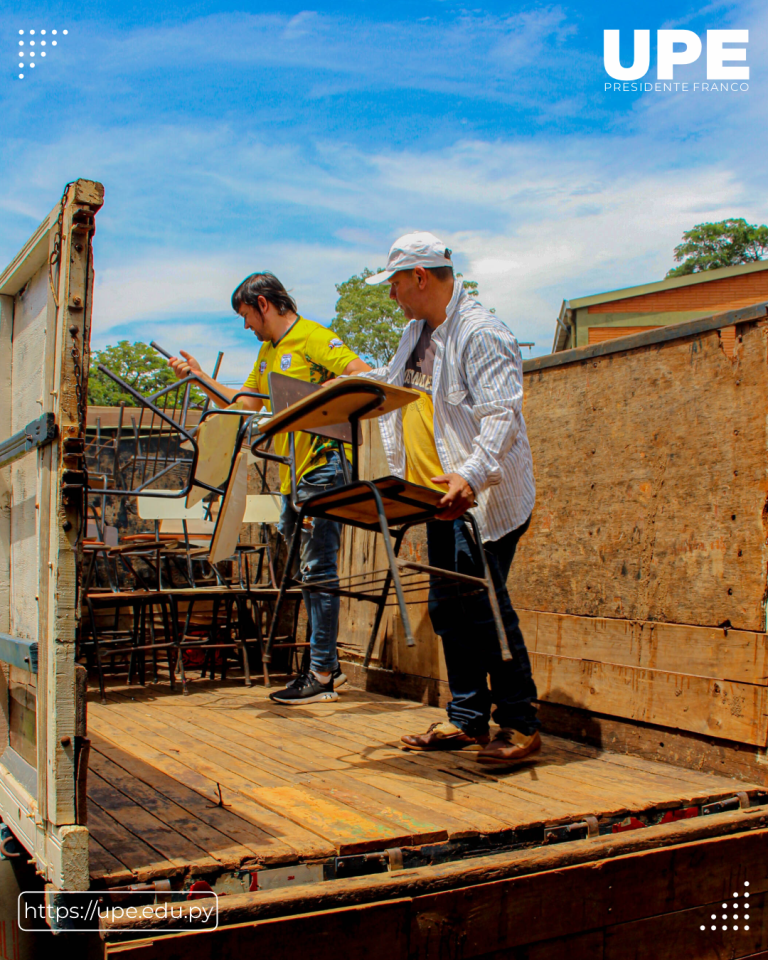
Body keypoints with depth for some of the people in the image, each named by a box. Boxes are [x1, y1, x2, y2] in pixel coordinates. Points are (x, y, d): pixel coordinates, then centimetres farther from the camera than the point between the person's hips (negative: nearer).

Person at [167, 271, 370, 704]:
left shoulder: (313, 337, -7)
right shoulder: (267, 352, 21)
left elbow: (365, 376, -17)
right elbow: (244, 404, 26)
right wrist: (200, 377, 22)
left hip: (321, 468, -9)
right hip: (290, 475, 9)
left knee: (319, 570, -7)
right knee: (309, 571, 12)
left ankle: (322, 677, -2)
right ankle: (328, 664, 21)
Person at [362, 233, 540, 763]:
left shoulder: (481, 333, -15)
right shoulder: (417, 333, 16)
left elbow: (502, 416, -24)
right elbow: (389, 381, 35)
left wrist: (471, 476, -37)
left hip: (482, 500, -9)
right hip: (443, 499, 10)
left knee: (485, 608, -7)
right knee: (448, 609, 11)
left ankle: (521, 725, 6)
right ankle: (467, 720, 21)